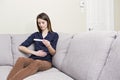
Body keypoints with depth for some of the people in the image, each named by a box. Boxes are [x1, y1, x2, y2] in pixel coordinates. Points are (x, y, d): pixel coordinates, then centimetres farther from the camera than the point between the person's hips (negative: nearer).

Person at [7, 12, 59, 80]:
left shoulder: (54, 35, 11)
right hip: (34, 59, 3)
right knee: (21, 59, -32)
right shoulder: (35, 35, 17)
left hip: (46, 61, -2)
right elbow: (21, 47, 10)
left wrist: (48, 46, -19)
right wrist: (35, 52, -3)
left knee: (37, 63, -39)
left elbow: (53, 53, 4)